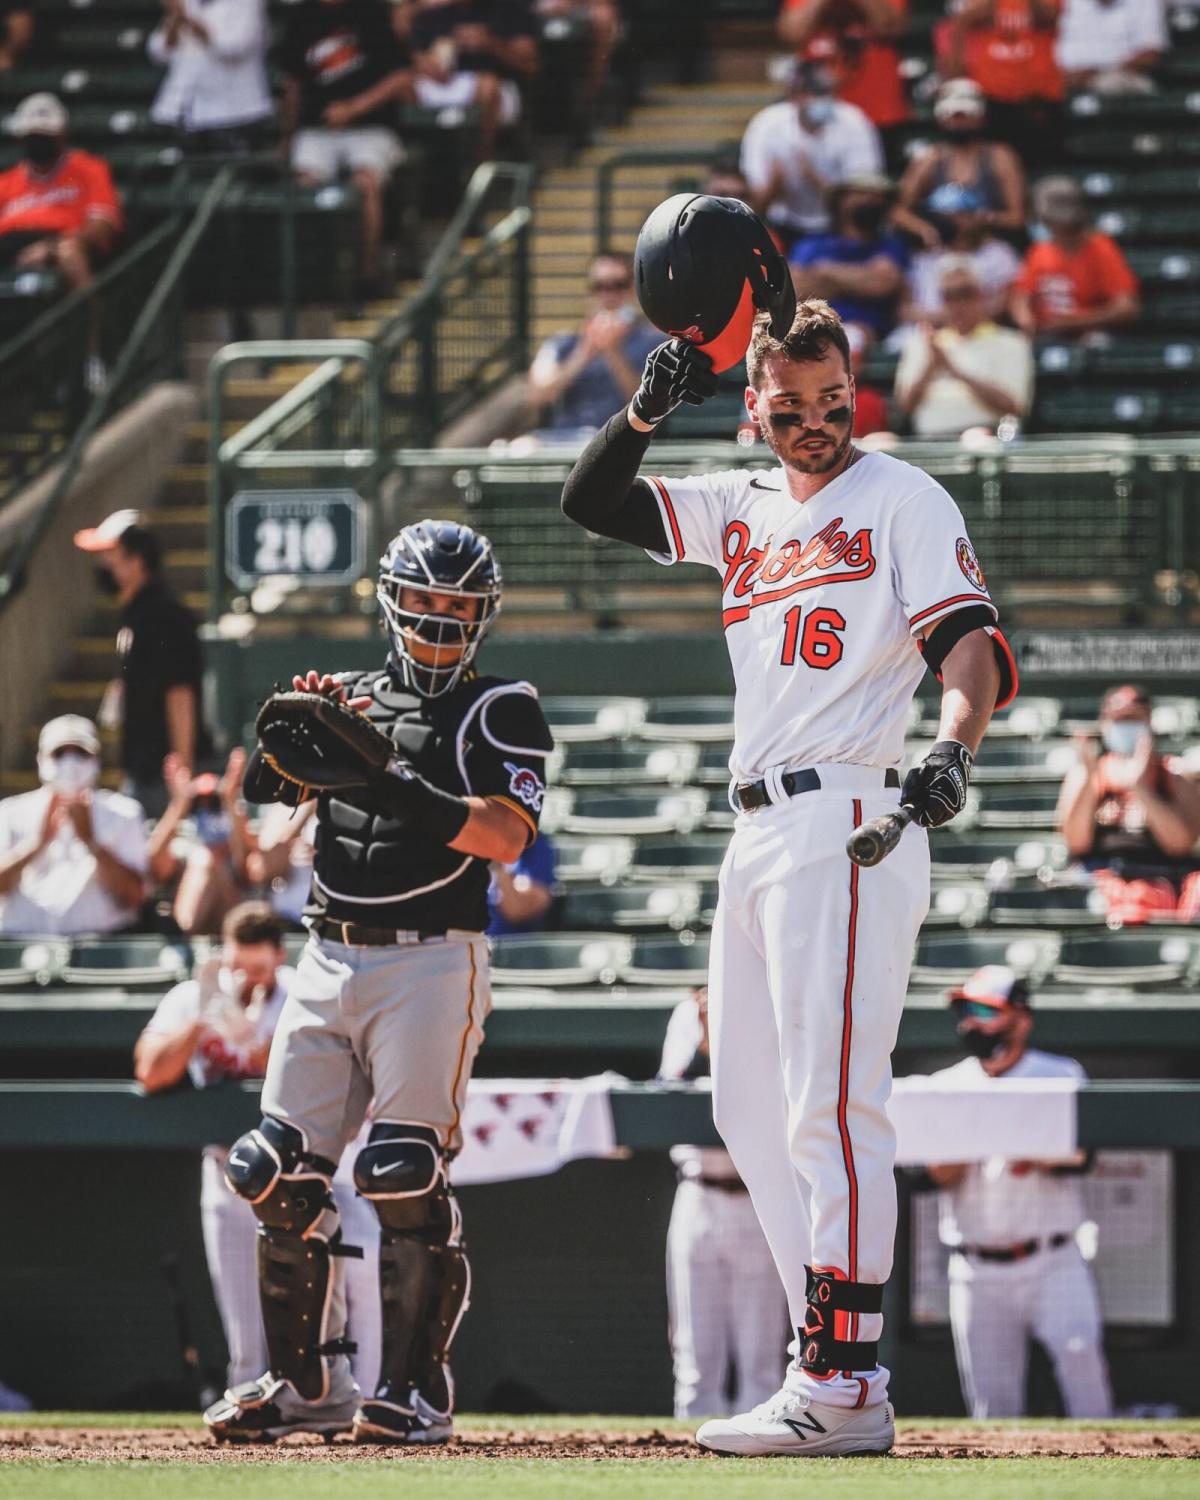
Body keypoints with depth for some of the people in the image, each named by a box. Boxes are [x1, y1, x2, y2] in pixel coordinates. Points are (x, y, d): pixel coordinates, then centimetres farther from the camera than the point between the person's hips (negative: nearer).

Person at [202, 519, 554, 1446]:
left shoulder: (501, 714, 3)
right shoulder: (351, 699, 18)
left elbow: (507, 837, -13)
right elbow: (266, 788, 6)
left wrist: (397, 785, -24)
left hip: (433, 960, -5)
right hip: (329, 959, 5)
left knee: (407, 1175, -13)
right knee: (281, 1171, 2)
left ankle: (417, 1389, -5)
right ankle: (307, 1380, 11)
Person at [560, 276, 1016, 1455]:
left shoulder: (903, 499, -1)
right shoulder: (743, 510, 20)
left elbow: (969, 641, -13)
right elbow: (592, 500, 21)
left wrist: (954, 747, -32)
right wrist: (648, 408, 3)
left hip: (847, 823, -9)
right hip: (758, 830, 9)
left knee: (831, 1104, -14)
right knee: (752, 1111, 9)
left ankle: (843, 1388, -17)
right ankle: (830, 1368, 12)